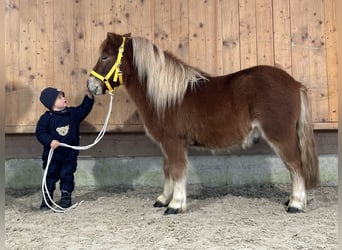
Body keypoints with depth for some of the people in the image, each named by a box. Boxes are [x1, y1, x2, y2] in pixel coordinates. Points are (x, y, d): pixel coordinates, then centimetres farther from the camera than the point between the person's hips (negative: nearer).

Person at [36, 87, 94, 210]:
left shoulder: (73, 113, 2)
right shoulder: (46, 118, -9)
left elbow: (84, 108, 7)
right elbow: (40, 132, -12)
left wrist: (89, 95, -5)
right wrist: (50, 141, -28)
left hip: (69, 154, 2)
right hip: (52, 154, -2)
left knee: (67, 175, 8)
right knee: (50, 176, 9)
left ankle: (66, 197, 21)